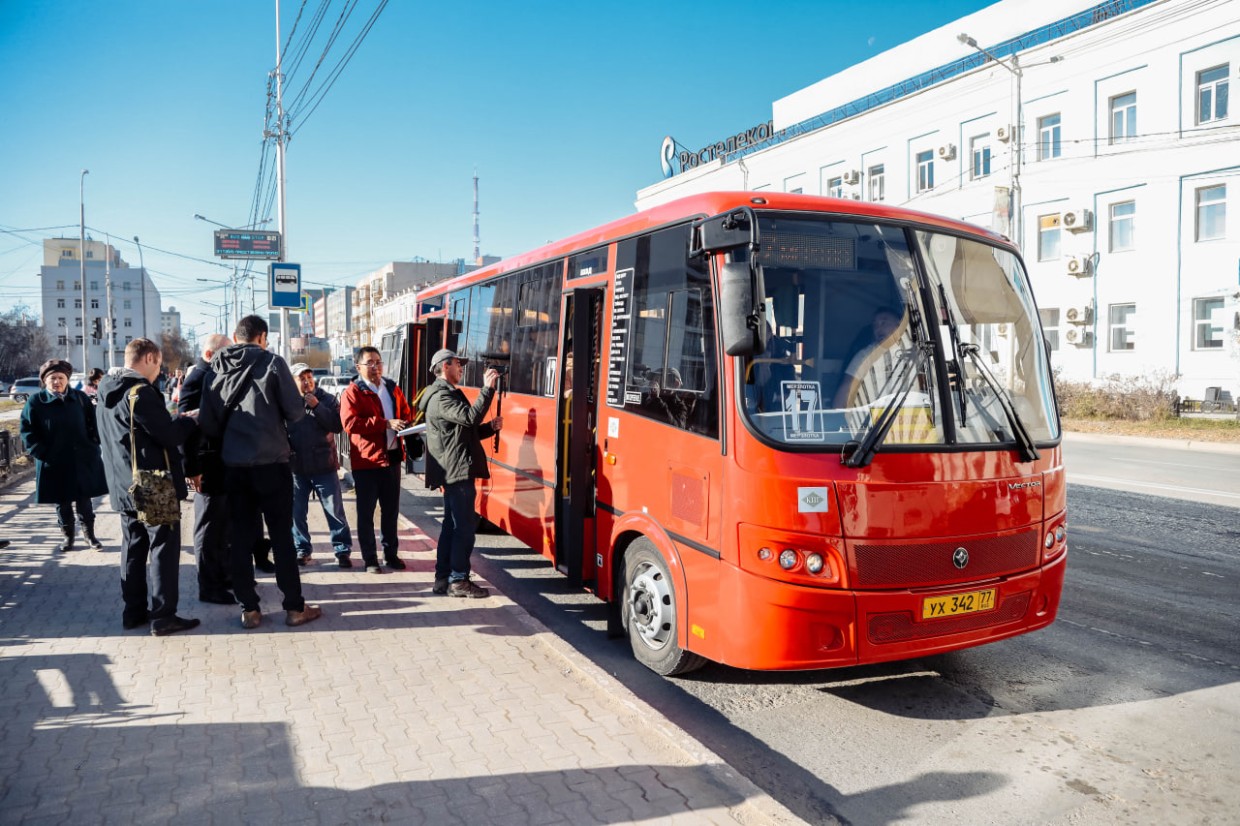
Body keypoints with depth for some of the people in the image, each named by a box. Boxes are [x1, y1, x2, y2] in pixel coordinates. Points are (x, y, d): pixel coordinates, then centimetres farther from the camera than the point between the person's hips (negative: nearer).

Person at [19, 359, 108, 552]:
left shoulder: (80, 398, 3)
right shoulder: (35, 402, -4)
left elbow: (94, 424, 10)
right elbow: (27, 431, -2)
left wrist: (93, 445, 0)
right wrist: (41, 452, -10)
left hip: (83, 460, 1)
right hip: (54, 463, -1)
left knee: (84, 499, 9)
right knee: (62, 503, 9)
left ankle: (89, 533, 21)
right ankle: (68, 536, 22)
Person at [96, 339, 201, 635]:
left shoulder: (107, 394, 12)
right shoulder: (140, 391, -18)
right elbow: (170, 435, -19)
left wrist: (176, 421, 17)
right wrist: (189, 421, 0)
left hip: (124, 485, 9)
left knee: (134, 547, 15)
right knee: (164, 547, -3)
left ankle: (134, 610, 21)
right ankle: (162, 615, -1)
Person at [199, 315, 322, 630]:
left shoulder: (217, 369, 4)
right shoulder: (272, 363, -8)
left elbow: (207, 421, 3)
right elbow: (296, 412, -8)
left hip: (233, 464, 3)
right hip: (271, 461, -3)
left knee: (240, 536, 10)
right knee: (281, 534, 4)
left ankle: (249, 609, 14)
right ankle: (294, 607, 9)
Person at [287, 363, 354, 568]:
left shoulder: (327, 399, 2)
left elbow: (337, 426, -9)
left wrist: (317, 406, -15)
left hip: (324, 466, -1)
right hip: (296, 467, 1)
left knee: (335, 511, 2)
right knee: (297, 512, 9)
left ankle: (342, 550, 9)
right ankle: (301, 550, 24)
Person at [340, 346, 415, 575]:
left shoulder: (392, 389, 12)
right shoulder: (352, 392, -7)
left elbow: (406, 413, 19)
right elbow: (350, 423, -19)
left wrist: (404, 425, -6)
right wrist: (385, 423, -23)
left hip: (392, 457, 6)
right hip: (366, 460, -5)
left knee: (391, 510, 14)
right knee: (366, 512, 3)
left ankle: (391, 554, 25)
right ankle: (369, 559, 12)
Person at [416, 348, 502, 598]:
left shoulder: (447, 394, 21)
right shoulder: (441, 397, -13)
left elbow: (466, 429, 22)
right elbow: (470, 416, -28)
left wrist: (490, 427, 6)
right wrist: (488, 388, -22)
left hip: (454, 471, 11)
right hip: (457, 470, -11)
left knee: (452, 524, 14)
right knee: (465, 524, -7)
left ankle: (443, 578, 19)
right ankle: (458, 580, -1)